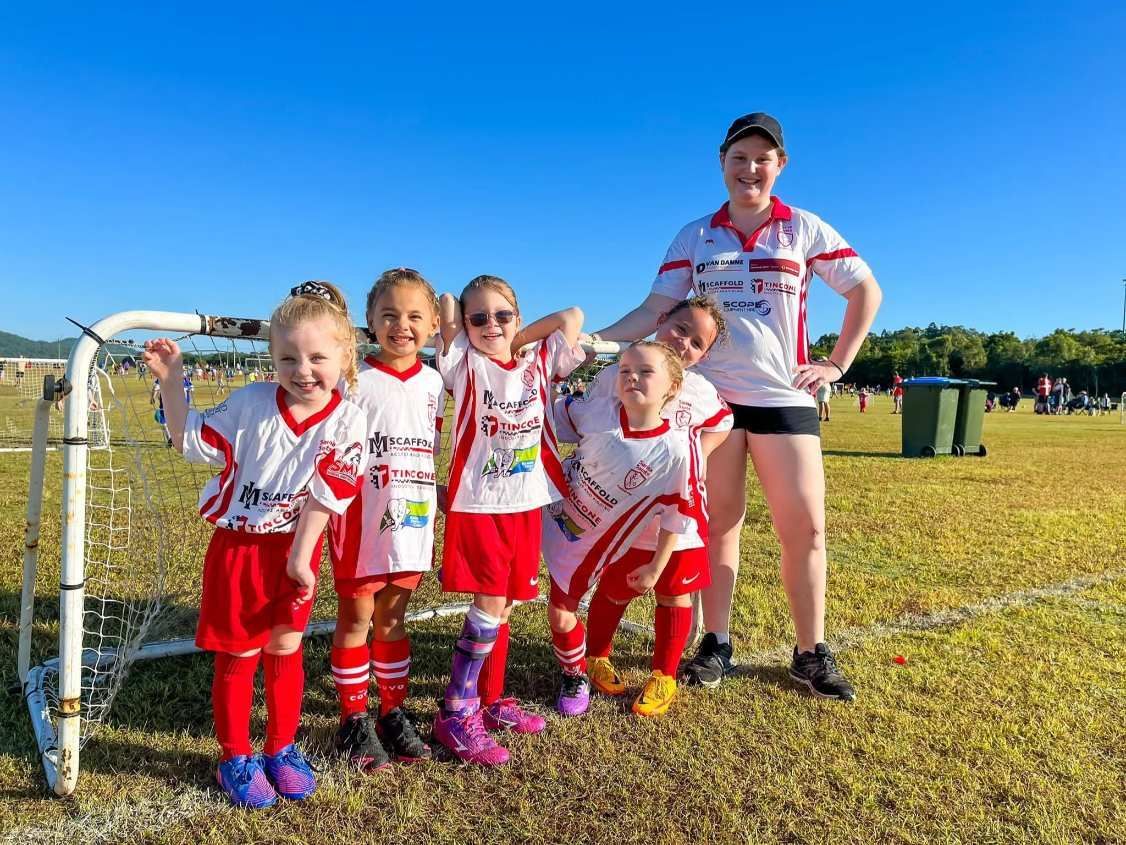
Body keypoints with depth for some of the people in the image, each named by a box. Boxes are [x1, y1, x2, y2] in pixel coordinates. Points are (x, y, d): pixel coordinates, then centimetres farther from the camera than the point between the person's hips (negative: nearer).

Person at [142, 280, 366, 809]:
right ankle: (235, 759, 27)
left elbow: (324, 496, -11)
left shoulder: (346, 421, -13)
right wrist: (172, 383, -8)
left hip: (295, 548, 0)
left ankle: (281, 750, 32)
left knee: (286, 648, 12)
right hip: (238, 545, 0)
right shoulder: (251, 402, -11)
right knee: (239, 654, 8)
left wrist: (300, 557, -10)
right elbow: (192, 442, 1)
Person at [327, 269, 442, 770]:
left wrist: (437, 502, 15)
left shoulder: (432, 382, 4)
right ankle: (354, 721, 24)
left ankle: (393, 713, 30)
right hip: (361, 521, -4)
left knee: (393, 619, 17)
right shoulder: (355, 381, -11)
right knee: (355, 619, 9)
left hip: (411, 522, 4)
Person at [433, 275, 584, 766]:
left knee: (502, 604, 13)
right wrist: (460, 325, 7)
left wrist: (519, 339, 6)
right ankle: (455, 713, 3)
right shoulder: (464, 364, -3)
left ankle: (489, 701, 27)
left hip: (527, 505, 4)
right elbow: (445, 304, -11)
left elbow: (573, 316, 5)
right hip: (477, 504, -4)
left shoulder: (539, 363, 6)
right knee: (490, 605, -10)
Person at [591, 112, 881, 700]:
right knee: (719, 522, 7)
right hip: (711, 398, 1)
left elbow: (866, 292, 11)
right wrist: (591, 339, -13)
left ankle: (811, 654, 14)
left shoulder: (805, 230, 6)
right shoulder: (694, 237, 8)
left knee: (805, 527, -1)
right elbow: (655, 311, 2)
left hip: (783, 398, 0)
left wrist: (837, 365, 3)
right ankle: (716, 645, 18)